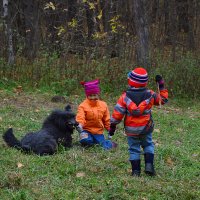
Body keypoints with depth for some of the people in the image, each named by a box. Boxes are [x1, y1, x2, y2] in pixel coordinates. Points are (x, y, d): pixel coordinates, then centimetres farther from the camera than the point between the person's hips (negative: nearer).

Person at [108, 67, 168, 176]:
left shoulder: (125, 97, -11)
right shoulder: (150, 95, -7)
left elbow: (117, 113, -9)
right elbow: (163, 99, 10)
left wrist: (112, 126, 1)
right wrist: (161, 85, 18)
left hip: (131, 130, -1)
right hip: (146, 128, 1)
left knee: (134, 149, 10)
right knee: (148, 145, 20)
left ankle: (136, 171, 10)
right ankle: (149, 165, 4)